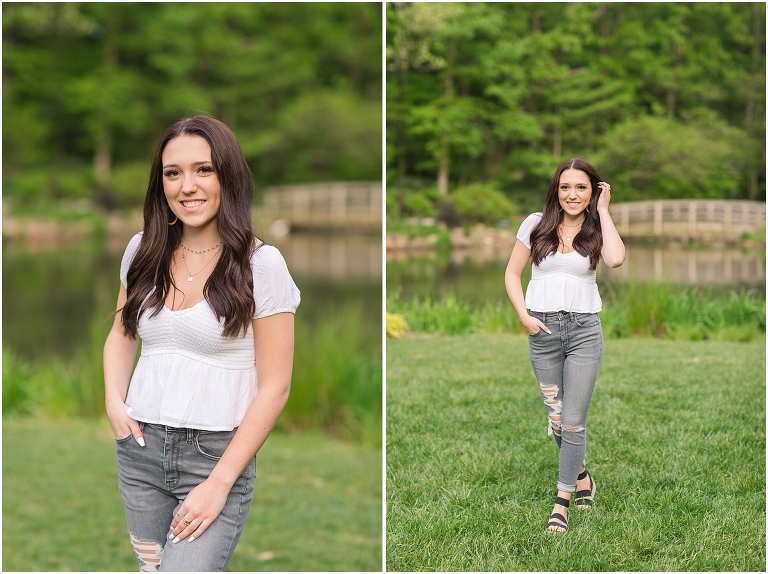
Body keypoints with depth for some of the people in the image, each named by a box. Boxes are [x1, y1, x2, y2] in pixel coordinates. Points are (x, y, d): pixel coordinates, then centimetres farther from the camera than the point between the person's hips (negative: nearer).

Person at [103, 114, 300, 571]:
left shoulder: (260, 264, -10)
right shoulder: (144, 251, 4)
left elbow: (274, 388, -10)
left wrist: (220, 483, -13)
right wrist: (114, 401, 0)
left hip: (218, 454, -5)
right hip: (140, 448, 5)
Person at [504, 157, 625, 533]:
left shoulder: (596, 229, 1)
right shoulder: (536, 224, 2)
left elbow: (616, 259, -22)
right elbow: (512, 273, 7)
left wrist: (602, 209, -12)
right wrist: (524, 315, -7)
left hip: (584, 329, -1)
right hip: (543, 331, 1)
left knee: (573, 422, -3)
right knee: (555, 419, 9)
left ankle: (562, 502, 6)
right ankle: (582, 477, 35)